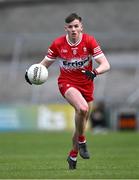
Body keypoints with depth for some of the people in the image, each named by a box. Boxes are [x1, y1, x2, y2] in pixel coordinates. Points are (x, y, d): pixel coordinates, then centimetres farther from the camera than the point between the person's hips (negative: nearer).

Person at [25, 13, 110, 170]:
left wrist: (95, 72, -37)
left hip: (86, 84, 2)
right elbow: (45, 63, 2)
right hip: (67, 82, -2)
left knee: (82, 122, 10)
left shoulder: (89, 41, -12)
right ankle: (82, 141, -9)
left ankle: (73, 155, 32)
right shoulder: (58, 44, -10)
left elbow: (105, 64, -16)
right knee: (82, 108, -33)